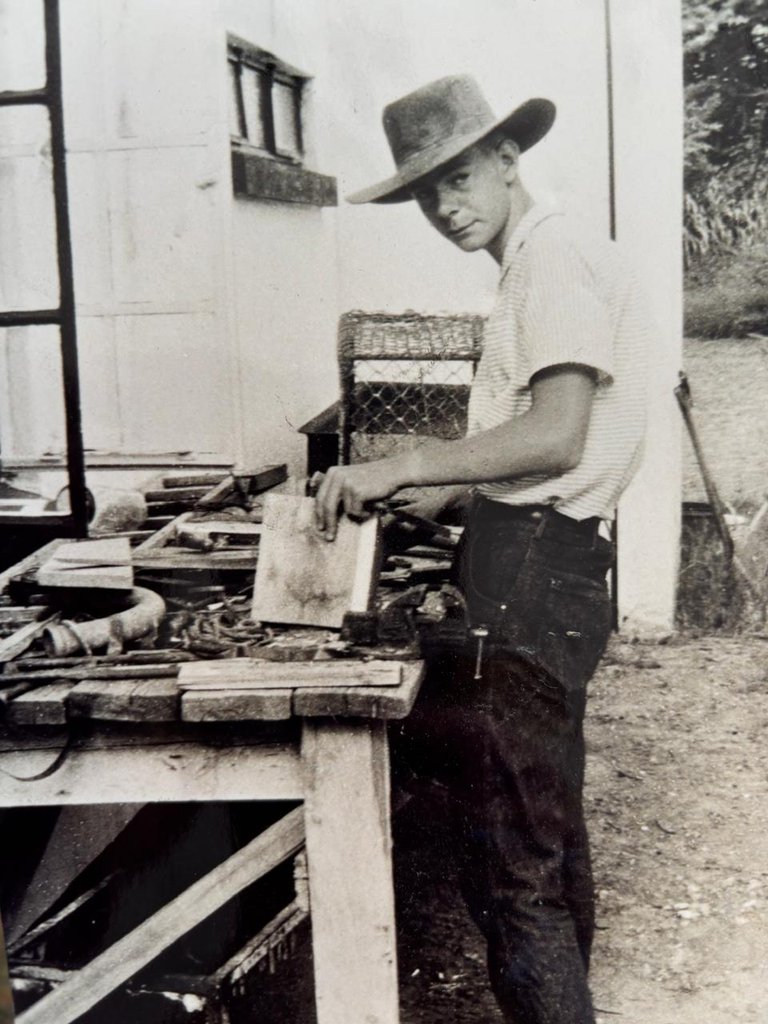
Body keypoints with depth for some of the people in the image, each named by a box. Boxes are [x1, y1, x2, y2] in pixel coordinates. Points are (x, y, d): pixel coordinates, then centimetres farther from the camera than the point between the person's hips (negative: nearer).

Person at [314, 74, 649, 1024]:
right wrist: (444, 493, 14)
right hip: (538, 564, 11)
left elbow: (556, 436, -23)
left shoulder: (557, 259, -11)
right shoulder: (539, 267, 21)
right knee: (549, 832, 21)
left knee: (506, 860, -10)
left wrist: (399, 468, -21)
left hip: (533, 571, -11)